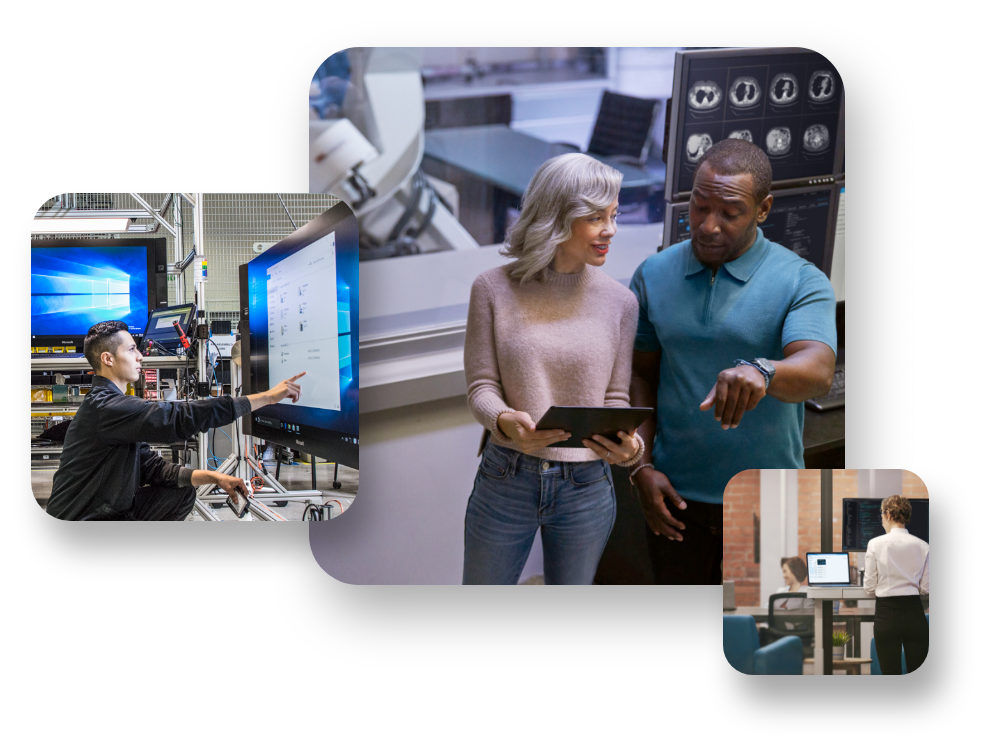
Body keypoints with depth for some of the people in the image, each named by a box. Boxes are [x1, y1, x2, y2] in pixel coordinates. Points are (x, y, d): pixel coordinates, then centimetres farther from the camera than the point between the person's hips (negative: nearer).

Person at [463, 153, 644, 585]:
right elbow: (481, 387, -5)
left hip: (586, 488, 1)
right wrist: (505, 420, -27)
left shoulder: (619, 301, -1)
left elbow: (615, 398, 3)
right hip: (505, 481, -1)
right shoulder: (494, 289, -5)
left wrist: (625, 441, -19)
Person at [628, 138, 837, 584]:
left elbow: (818, 371, -27)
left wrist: (762, 372, -48)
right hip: (676, 493, 2)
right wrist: (641, 466, -3)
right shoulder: (653, 276, 0)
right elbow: (641, 375, 5)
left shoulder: (802, 282, -11)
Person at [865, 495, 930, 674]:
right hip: (914, 612, 2)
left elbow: (870, 587, -3)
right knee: (917, 671, 7)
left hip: (886, 613, -2)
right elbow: (925, 587, 4)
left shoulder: (876, 544, -7)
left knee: (890, 672, 4)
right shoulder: (922, 546, 1)